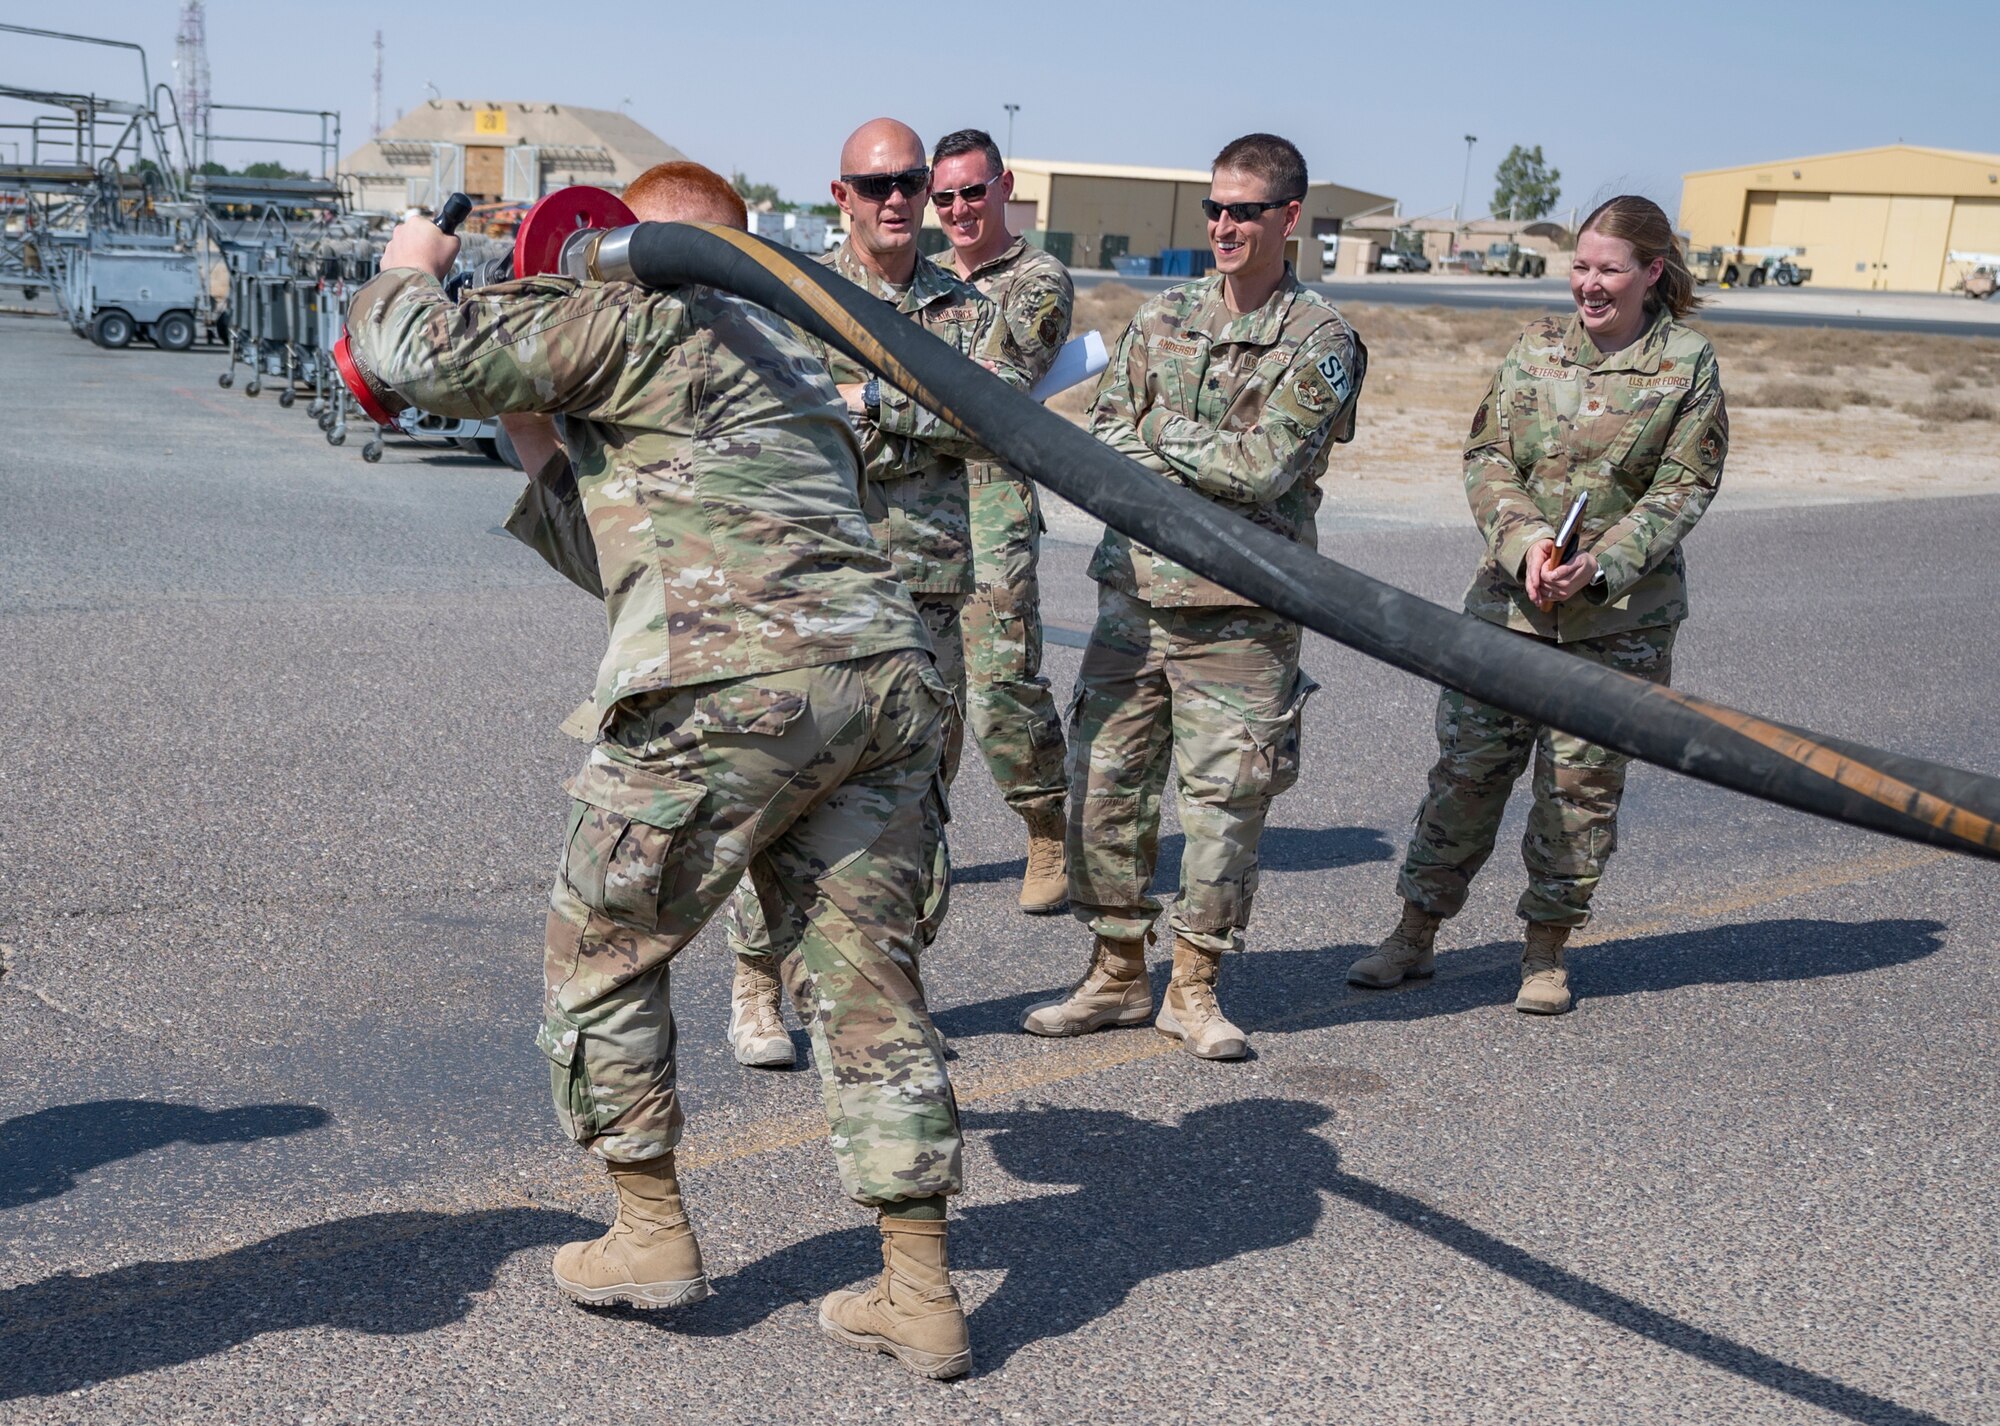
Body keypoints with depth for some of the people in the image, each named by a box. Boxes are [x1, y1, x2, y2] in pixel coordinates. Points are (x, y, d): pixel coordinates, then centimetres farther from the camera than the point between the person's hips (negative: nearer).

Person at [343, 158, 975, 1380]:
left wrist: (408, 274, 21)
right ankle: (922, 1293, 12)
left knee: (607, 947, 12)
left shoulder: (642, 318, 6)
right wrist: (541, 429, 35)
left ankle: (653, 1237, 19)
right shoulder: (782, 348, 32)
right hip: (891, 673, 8)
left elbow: (428, 360, 0)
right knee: (870, 972, 10)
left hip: (735, 682, -8)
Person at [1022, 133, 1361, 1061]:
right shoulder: (1162, 318, 11)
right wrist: (1211, 462, -9)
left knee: (1224, 800, 2)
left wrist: (1159, 436, -7)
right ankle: (1116, 974, 21)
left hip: (1240, 609, -4)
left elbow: (1265, 467, -13)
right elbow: (1101, 440, 5)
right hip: (1135, 590, 4)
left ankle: (1194, 988, 16)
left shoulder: (1319, 341, -2)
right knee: (1104, 782, 6)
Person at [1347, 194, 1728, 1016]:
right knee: (1468, 765, 4)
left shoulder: (1687, 364, 0)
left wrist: (1598, 564, -17)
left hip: (1621, 617, -2)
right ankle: (1415, 934, 17)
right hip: (1509, 600, 2)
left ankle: (1545, 951, 21)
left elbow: (1684, 487, -4)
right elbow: (1486, 455, 3)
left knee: (1583, 782, 5)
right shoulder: (1537, 346, 6)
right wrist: (1526, 539, -15)